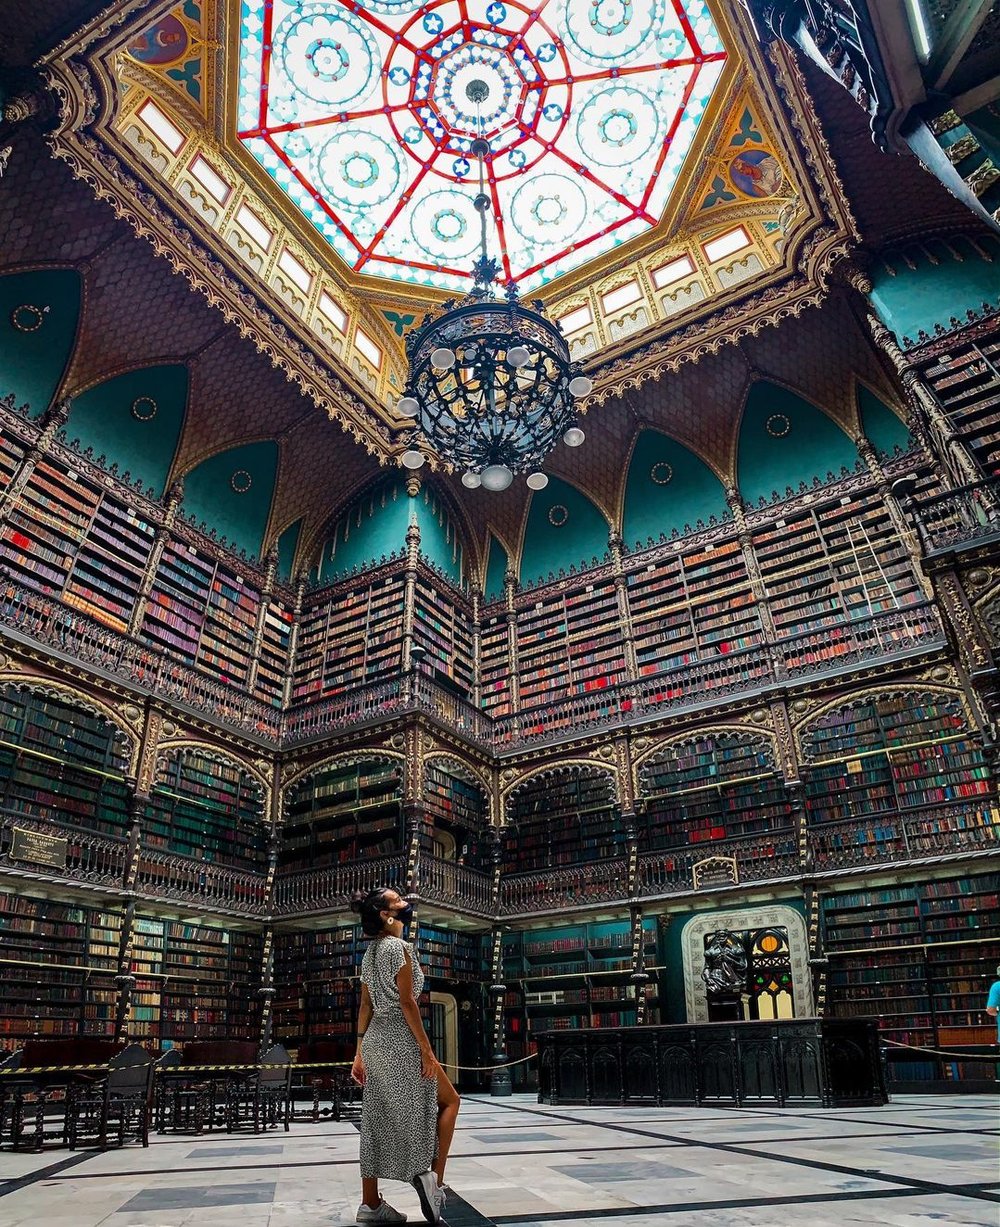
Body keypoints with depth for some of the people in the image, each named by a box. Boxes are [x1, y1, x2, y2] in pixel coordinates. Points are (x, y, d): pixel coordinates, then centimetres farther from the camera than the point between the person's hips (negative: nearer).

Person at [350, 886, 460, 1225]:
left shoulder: (370, 952, 13)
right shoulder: (399, 946, -14)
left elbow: (365, 1006, 13)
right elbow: (406, 1002, -18)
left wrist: (360, 1052, 15)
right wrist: (426, 1049, -16)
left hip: (376, 1039, 8)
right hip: (401, 1039, -8)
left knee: (378, 1120, 13)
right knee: (449, 1100, 7)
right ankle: (433, 1175, -1)